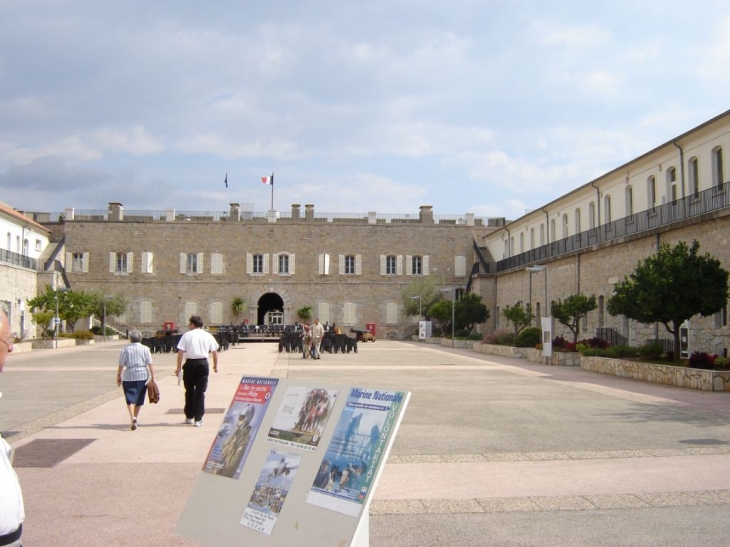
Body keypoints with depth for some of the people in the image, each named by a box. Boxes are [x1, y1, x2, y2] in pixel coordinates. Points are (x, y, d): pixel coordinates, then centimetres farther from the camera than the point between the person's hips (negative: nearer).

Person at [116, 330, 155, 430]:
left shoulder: (126, 349, -1)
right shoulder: (145, 349, 3)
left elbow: (121, 365, -2)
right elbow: (150, 364, -2)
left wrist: (118, 376, 8)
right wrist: (153, 376, 1)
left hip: (129, 377, -2)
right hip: (143, 376, 2)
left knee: (130, 399, -2)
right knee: (139, 399, 15)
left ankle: (132, 418, -22)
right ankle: (134, 418, 26)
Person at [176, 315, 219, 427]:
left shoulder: (187, 335, 1)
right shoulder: (208, 335, 7)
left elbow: (180, 352, -6)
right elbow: (215, 352, 8)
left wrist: (179, 367, -3)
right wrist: (215, 365, 19)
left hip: (190, 364, -1)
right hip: (203, 363, 1)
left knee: (189, 391, 14)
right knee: (200, 392, 5)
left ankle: (189, 417, 22)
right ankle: (198, 419, 2)